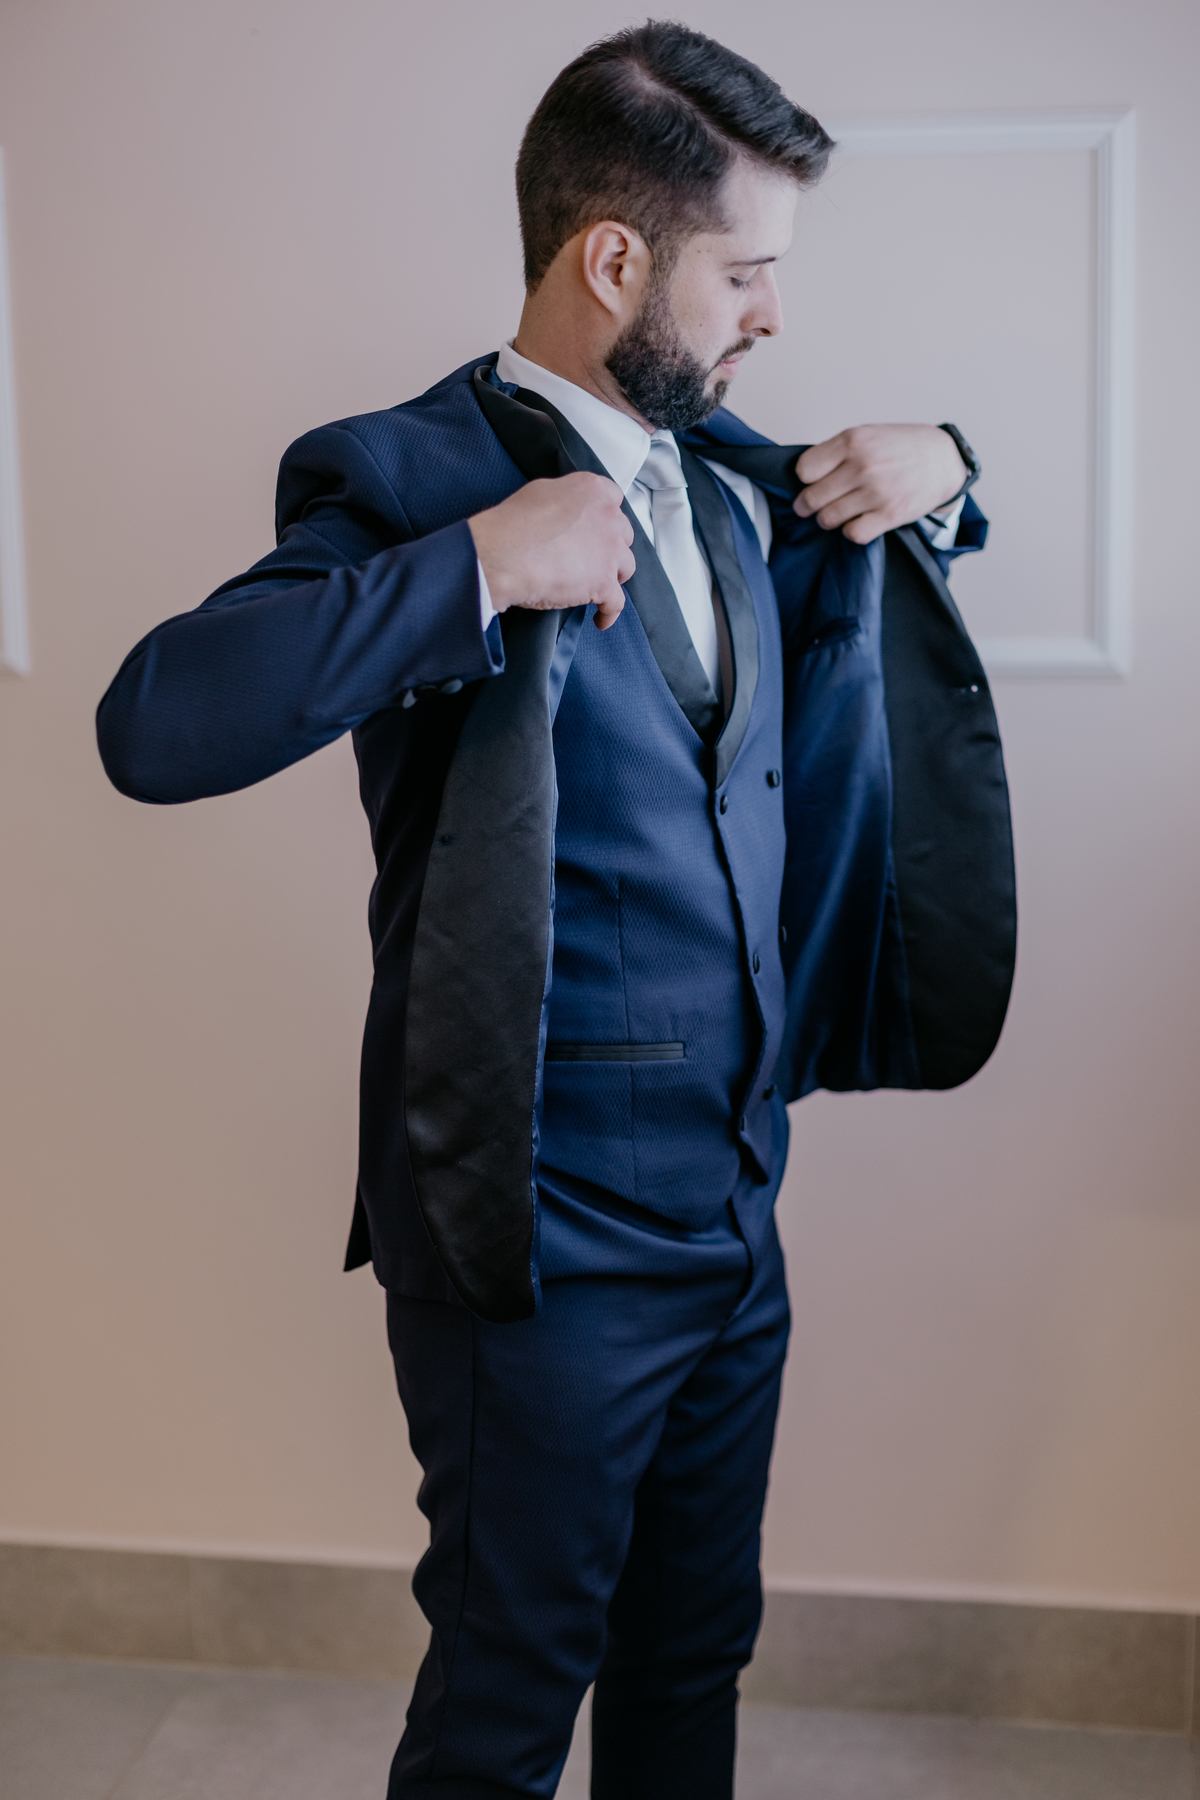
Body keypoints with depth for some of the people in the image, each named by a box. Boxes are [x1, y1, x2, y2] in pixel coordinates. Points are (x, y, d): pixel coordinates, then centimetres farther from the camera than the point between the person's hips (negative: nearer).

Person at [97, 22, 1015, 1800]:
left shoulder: (733, 472, 7)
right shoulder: (414, 476, -15)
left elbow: (865, 569, 27)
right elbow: (156, 724, -30)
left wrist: (932, 469, 4)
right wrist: (481, 563, -32)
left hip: (735, 1211, 7)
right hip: (549, 1238, -7)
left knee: (693, 1657, 24)